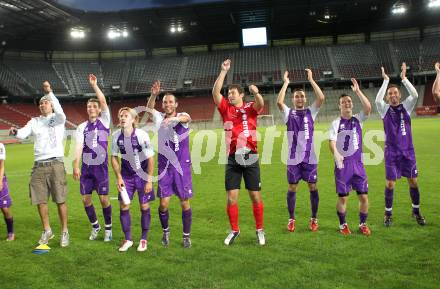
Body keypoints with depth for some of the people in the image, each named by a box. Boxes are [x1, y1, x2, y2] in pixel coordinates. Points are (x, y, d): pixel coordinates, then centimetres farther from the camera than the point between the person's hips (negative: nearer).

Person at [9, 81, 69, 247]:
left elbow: (60, 113, -20)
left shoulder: (58, 119, 3)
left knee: (60, 200, -3)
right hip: (39, 165, 4)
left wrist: (50, 93, -28)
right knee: (40, 201, 7)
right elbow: (23, 133, 0)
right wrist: (15, 132, -23)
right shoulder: (35, 121, 14)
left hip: (55, 164, -4)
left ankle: (64, 232, 10)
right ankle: (47, 231, 24)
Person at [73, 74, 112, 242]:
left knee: (103, 198, -2)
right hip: (86, 167, 3)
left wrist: (94, 85, -11)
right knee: (86, 198, 5)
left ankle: (108, 228, 17)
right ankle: (95, 226, 25)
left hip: (101, 166, -3)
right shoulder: (82, 127, 8)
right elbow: (79, 146, -4)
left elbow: (103, 101, -11)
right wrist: (76, 166, -14)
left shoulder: (104, 121, 3)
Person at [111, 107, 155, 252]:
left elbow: (150, 158, -15)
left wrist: (149, 180, -15)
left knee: (144, 206, 3)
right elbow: (114, 157, 3)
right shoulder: (116, 136, -10)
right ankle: (127, 239, 16)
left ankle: (144, 239, 19)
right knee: (124, 206, 1)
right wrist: (119, 177, -3)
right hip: (126, 175, 3)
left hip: (143, 174, -3)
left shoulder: (142, 135, -21)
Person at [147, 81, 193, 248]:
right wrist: (153, 95, -32)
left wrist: (175, 118, -52)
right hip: (164, 167, 2)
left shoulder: (182, 116, -4)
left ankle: (186, 236, 21)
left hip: (182, 166, -2)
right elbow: (149, 109, -14)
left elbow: (187, 118, -29)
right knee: (164, 203, 0)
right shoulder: (160, 118, 5)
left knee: (184, 203, 4)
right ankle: (165, 231, 27)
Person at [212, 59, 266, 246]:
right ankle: (234, 230, 20)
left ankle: (260, 230, 20)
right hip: (232, 159, 2)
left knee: (255, 196, 5)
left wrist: (256, 93, -38)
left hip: (250, 157, -2)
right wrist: (224, 71, -1)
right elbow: (215, 92, -1)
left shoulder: (250, 108, 4)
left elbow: (260, 104, -18)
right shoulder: (226, 109, 9)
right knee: (231, 198, 3)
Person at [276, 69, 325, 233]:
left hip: (309, 157, 1)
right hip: (293, 158, 0)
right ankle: (291, 219, 17)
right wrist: (286, 83, -9)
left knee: (312, 187, 5)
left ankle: (314, 219, 17)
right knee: (292, 188, 5)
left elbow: (321, 98, -9)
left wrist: (311, 80, -7)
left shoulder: (311, 112, 6)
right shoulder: (288, 113, 4)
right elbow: (279, 102, -14)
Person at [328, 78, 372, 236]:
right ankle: (343, 224, 21)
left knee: (364, 196, 2)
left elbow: (368, 108, -12)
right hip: (342, 164, -2)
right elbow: (332, 141, -12)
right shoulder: (336, 123, 0)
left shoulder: (358, 119, 6)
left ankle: (363, 224, 20)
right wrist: (336, 154, -31)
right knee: (343, 197, 3)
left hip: (357, 163, 2)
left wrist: (358, 91, -14)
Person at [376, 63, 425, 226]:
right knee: (390, 184, 0)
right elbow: (377, 100, -21)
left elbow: (415, 95, -15)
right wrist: (385, 81, -19)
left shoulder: (406, 107, 3)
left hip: (408, 151, 2)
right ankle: (388, 213, 14)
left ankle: (416, 211, 25)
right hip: (392, 152, -2)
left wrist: (404, 78, -17)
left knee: (413, 182, 7)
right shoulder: (385, 109, -1)